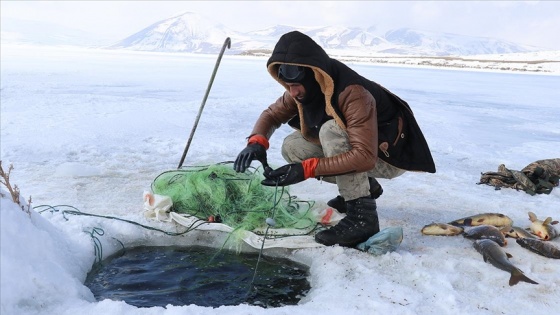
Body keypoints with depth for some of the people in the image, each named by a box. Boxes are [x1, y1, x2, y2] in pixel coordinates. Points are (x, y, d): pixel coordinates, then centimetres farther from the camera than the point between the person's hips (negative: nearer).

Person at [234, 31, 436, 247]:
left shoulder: (352, 93, -34)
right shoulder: (304, 89, -10)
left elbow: (365, 157, -38)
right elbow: (272, 114, 1)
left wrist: (306, 169, -42)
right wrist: (257, 141, -22)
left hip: (391, 154, -8)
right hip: (356, 147, 8)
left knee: (332, 130, -32)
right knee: (292, 147, -7)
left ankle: (362, 215, -27)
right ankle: (365, 187, 6)